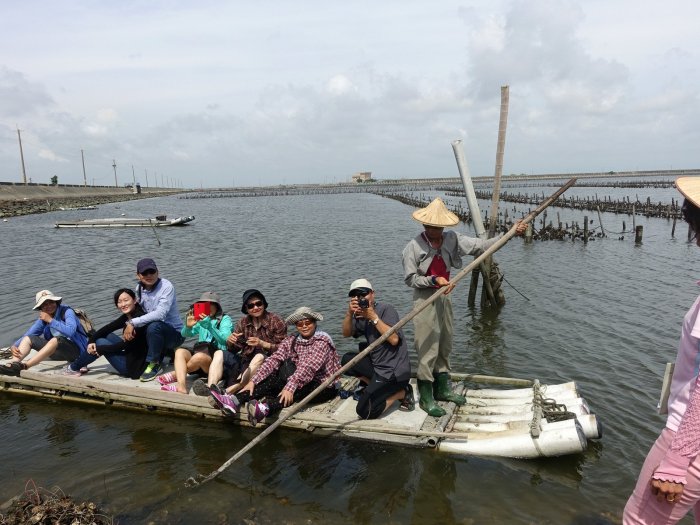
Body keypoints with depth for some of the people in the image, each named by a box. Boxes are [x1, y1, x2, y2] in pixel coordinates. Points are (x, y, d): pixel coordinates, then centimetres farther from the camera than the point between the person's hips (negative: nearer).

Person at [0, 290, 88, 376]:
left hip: (76, 349, -7)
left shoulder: (67, 311, -11)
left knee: (56, 340, -35)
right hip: (59, 352, 7)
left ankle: (23, 366, -40)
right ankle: (13, 363, -22)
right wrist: (14, 346, -12)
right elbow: (27, 334, 7)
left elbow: (70, 331, -27)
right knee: (28, 338, 1)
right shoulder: (43, 319, 7)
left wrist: (50, 320, -23)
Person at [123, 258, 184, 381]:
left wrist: (133, 323, -30)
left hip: (175, 333, -7)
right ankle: (163, 351, 8)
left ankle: (154, 364, -11)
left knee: (154, 326, -33)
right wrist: (129, 325, -19)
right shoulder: (139, 289, 4)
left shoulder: (166, 286, -18)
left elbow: (160, 314, -29)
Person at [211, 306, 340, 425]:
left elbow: (309, 366, -28)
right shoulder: (291, 341, 4)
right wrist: (253, 380, -21)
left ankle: (266, 407, -56)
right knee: (274, 378, -17)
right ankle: (235, 401, -29)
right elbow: (274, 360, -9)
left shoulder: (322, 341, -14)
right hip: (301, 382, 5)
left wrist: (291, 386, -40)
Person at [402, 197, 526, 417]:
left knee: (444, 346, 17)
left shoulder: (451, 239, -1)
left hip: (444, 296, 6)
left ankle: (442, 388, 34)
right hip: (425, 300, -6)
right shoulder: (414, 246, -15)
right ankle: (426, 398, 13)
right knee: (428, 349, -1)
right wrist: (434, 280, -25)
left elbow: (481, 246, -3)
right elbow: (410, 278, -12)